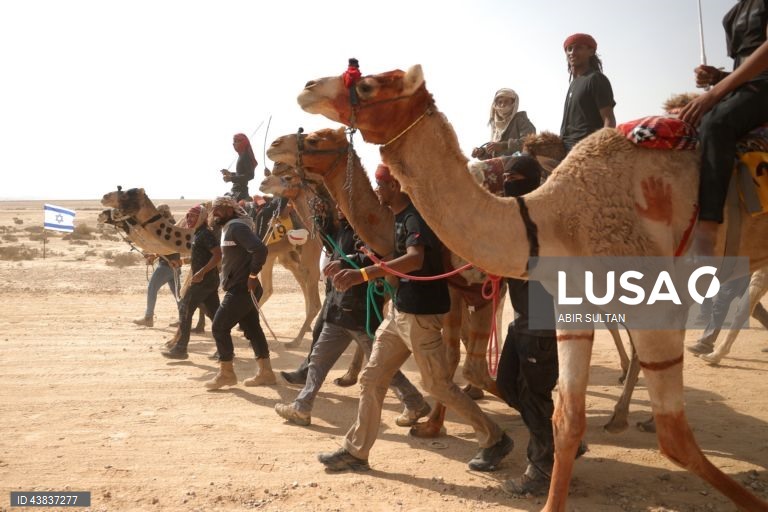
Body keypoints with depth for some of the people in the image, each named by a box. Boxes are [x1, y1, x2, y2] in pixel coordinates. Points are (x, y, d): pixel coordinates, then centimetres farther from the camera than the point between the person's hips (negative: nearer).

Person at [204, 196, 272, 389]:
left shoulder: (236, 227, -16)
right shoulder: (228, 228, 16)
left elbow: (260, 249, -29)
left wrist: (253, 275, -21)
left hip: (241, 288, -10)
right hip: (240, 288, 10)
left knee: (219, 327, -3)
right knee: (252, 329, 12)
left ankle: (226, 373, 7)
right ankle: (265, 372, 17)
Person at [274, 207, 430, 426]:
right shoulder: (343, 228, 13)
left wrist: (346, 262, -34)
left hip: (361, 309, -9)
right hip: (338, 308, 9)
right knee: (318, 357, 12)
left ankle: (416, 405, 19)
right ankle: (301, 408, 22)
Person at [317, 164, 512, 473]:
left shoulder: (415, 218, -19)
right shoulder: (399, 217, 11)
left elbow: (416, 259, -38)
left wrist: (363, 274, -46)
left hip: (421, 314, -9)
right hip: (399, 312, 9)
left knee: (439, 385, 1)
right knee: (371, 379, 9)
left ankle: (494, 440, 19)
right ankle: (355, 452, 19)